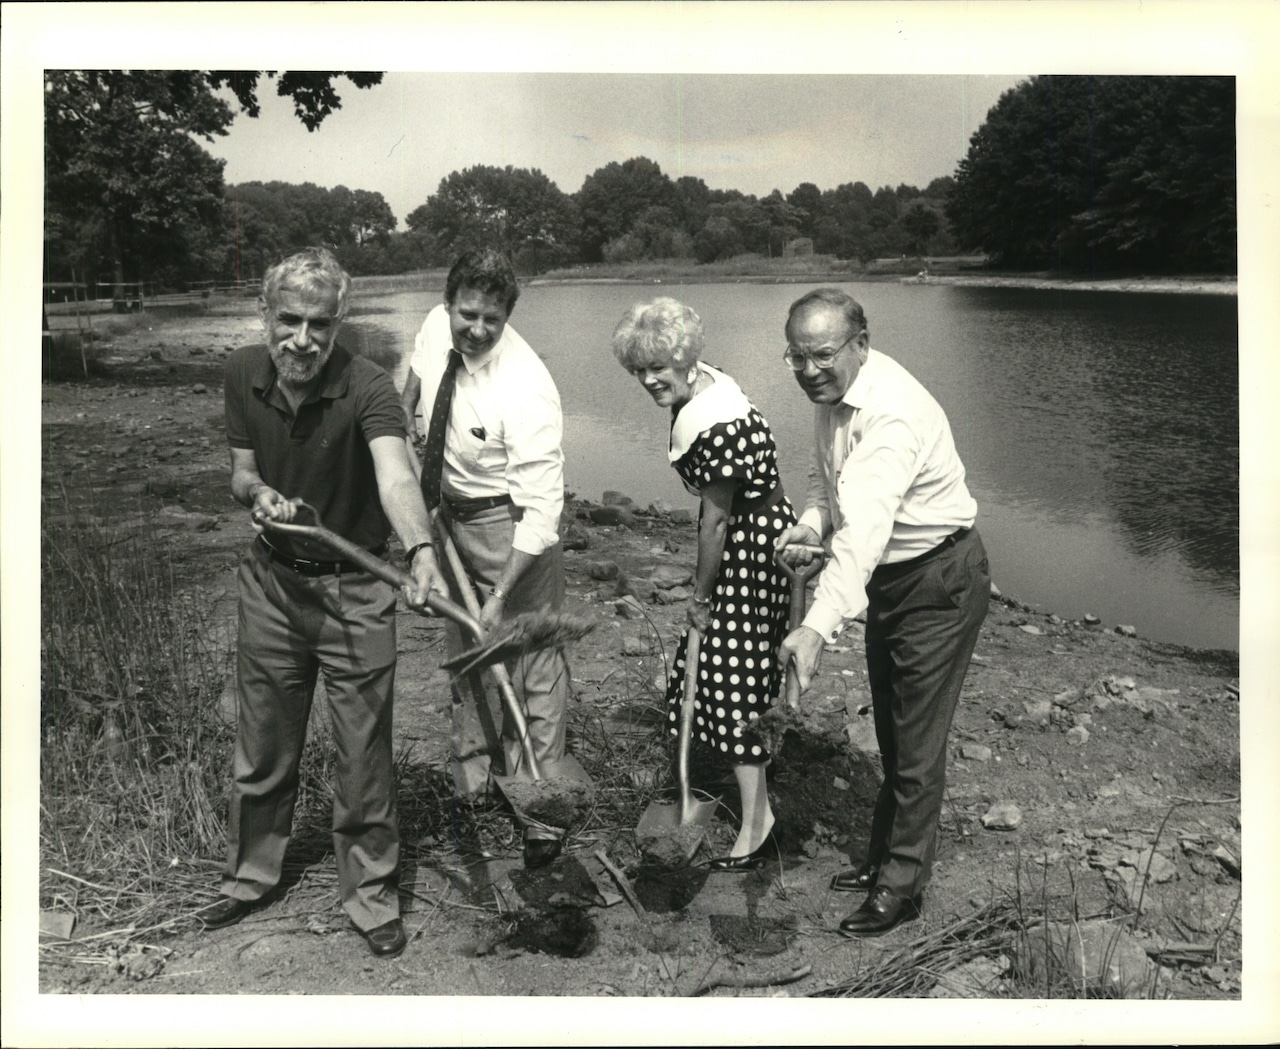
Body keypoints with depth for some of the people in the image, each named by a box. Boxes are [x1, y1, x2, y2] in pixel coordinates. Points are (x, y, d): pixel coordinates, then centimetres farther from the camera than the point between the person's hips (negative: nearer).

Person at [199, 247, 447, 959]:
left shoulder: (367, 387, -24)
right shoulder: (243, 374, -7)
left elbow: (396, 477, -41)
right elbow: (241, 473, 4)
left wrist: (421, 550, -61)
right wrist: (257, 491, -20)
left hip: (354, 588, -4)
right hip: (272, 580, 5)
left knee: (364, 753, 5)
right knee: (263, 746, 19)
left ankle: (373, 895, 26)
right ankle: (251, 875, 41)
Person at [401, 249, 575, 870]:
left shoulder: (525, 391, -31)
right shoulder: (436, 329, -11)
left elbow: (541, 507, -32)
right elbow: (413, 384, 16)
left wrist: (502, 594, -36)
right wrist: (406, 429, 10)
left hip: (512, 526, -7)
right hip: (452, 515, 8)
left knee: (529, 665, -1)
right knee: (464, 656, 19)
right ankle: (472, 790, 37)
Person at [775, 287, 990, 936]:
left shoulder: (892, 414, -31)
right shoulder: (832, 395, -1)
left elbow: (866, 528, -43)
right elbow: (826, 471, 16)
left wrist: (820, 625, -53)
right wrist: (813, 520, -7)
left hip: (939, 583, -9)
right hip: (889, 579, 9)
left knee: (916, 743, 0)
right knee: (891, 735, 19)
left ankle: (902, 886, 15)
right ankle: (884, 858, 35)